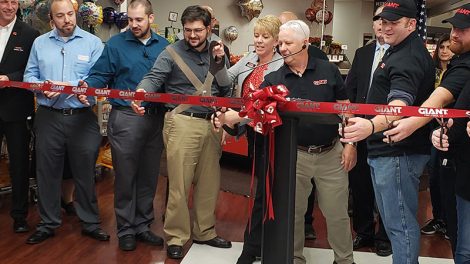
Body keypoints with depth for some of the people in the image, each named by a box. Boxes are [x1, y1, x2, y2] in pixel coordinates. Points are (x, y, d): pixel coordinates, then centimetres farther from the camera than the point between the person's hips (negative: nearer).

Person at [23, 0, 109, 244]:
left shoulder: (92, 43, 0)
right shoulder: (40, 43, 10)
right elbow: (29, 75, 9)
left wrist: (68, 86, -17)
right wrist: (42, 87, -12)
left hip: (82, 117, -2)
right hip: (48, 117, 2)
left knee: (85, 172, 7)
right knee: (47, 172, 9)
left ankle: (90, 223, 22)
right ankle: (48, 223, 24)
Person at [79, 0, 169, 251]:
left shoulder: (164, 46, 9)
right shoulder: (115, 44, 0)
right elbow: (100, 75, -4)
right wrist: (87, 87, -24)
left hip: (156, 117, 3)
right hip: (125, 117, -3)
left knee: (148, 175, 11)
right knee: (125, 176, 3)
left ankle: (142, 225, 25)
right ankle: (125, 229, 16)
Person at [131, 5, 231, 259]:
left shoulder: (217, 51, 12)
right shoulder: (172, 53, -3)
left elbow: (225, 90, 15)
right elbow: (153, 77, -19)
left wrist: (220, 62, 2)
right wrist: (140, 93, -37)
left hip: (211, 123, 5)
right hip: (183, 123, -5)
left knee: (209, 182, 13)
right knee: (180, 184, -1)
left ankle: (204, 231, 29)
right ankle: (175, 237, 13)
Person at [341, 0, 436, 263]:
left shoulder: (409, 57, -17)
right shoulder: (399, 51, 18)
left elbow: (400, 104, -34)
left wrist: (372, 125, -51)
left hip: (398, 153, -11)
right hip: (386, 151, 11)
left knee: (400, 223, -5)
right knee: (393, 219, 19)